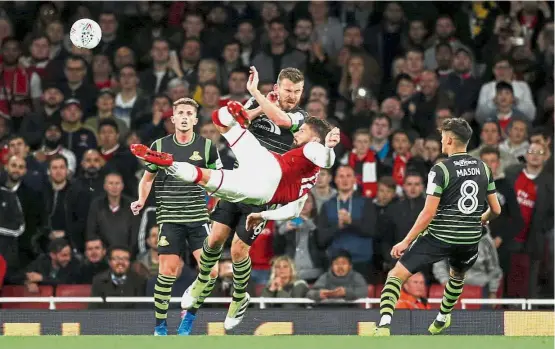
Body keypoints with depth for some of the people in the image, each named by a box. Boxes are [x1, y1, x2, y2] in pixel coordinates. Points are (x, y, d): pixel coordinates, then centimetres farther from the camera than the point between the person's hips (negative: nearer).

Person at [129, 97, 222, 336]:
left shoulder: (206, 146, 2)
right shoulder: (160, 146, 3)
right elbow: (147, 178, 16)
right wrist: (141, 201, 2)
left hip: (198, 218, 0)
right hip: (169, 218, 0)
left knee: (210, 271, -11)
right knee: (167, 272, -5)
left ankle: (188, 319, 8)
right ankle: (160, 327, 10)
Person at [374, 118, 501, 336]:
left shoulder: (440, 170, -11)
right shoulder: (484, 169, 5)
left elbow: (429, 213, -15)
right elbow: (496, 210, 10)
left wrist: (406, 242, -9)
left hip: (439, 237, -5)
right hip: (470, 240, 5)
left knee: (397, 275, -2)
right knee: (457, 275, 37)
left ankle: (384, 327, -21)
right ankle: (441, 320, 55)